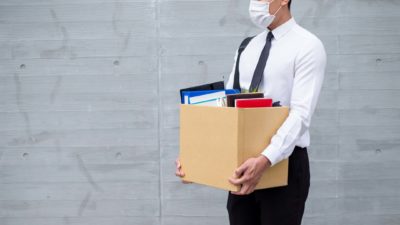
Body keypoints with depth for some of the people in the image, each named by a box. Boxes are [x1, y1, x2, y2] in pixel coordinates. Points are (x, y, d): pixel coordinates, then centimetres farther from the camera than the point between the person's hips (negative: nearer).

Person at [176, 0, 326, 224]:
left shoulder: (308, 46, -10)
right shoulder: (248, 47, 11)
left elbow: (301, 114, -21)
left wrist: (265, 160, -34)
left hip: (284, 164, -6)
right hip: (244, 164, 6)